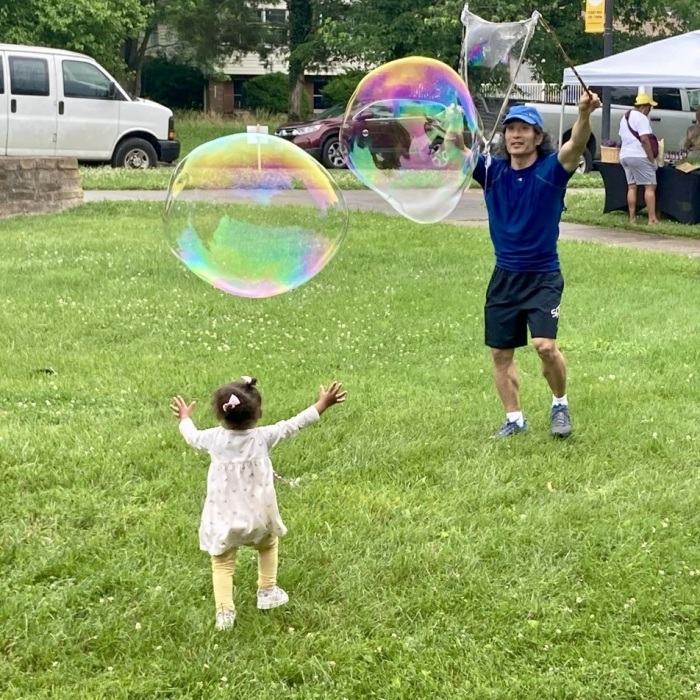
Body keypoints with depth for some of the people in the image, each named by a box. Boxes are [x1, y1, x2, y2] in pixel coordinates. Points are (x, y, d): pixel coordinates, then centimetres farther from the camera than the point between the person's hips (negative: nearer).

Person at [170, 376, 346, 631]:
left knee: (222, 564, 9)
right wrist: (322, 404, 7)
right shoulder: (263, 437, -14)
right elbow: (294, 424, -4)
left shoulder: (214, 438, -8)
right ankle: (267, 592, 33)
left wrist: (185, 417, 34)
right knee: (268, 544, 29)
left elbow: (192, 437, 13)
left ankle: (224, 611, -2)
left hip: (224, 519, 0)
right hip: (258, 516, 0)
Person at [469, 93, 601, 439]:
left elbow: (576, 146, -28)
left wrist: (584, 114, -49)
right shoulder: (492, 171, -1)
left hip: (543, 276, -4)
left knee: (545, 345, -18)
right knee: (501, 353, 9)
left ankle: (560, 404, 9)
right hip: (504, 277, 4)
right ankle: (514, 419, 26)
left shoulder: (551, 170, -9)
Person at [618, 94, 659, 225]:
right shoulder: (641, 118, -11)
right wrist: (652, 159, -15)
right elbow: (644, 139, -19)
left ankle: (632, 218, 6)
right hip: (639, 156, -9)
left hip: (624, 155, 9)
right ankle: (652, 219, -11)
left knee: (631, 186, 9)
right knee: (650, 186, -5)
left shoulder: (625, 117, 18)